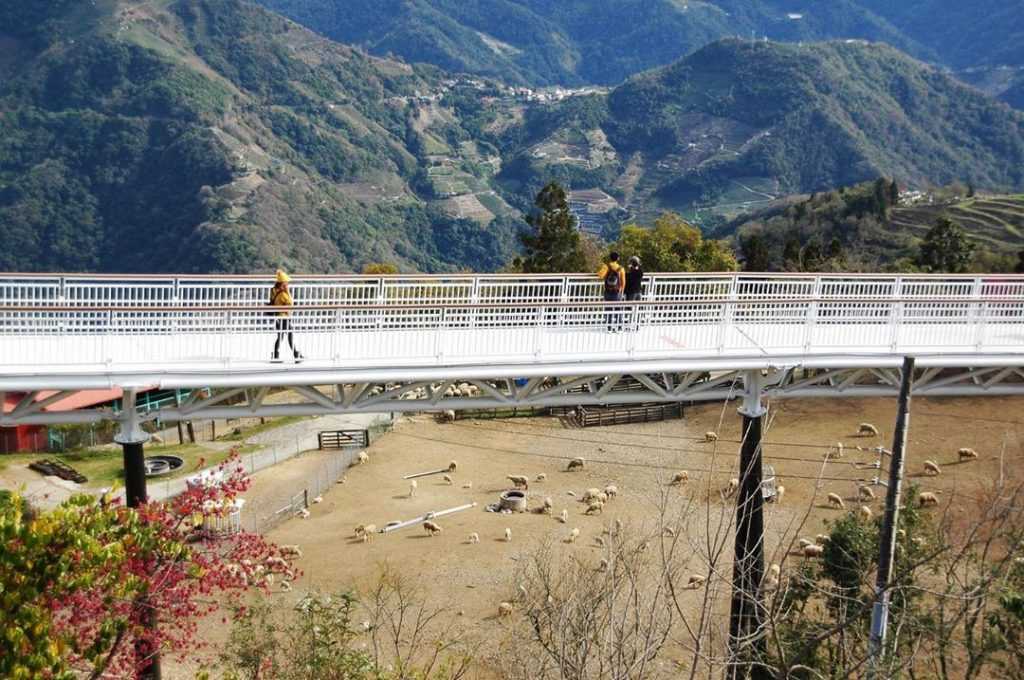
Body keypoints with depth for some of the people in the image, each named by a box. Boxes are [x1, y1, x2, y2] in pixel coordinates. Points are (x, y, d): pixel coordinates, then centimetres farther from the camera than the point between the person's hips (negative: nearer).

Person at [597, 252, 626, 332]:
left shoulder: (606, 266, -7)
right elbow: (623, 282, 0)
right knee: (618, 309, 10)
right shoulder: (621, 268, -2)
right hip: (617, 292, 1)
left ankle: (610, 327, 4)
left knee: (608, 309, 6)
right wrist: (621, 290, 14)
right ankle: (618, 326, 9)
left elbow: (600, 275, -23)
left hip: (608, 291, -1)